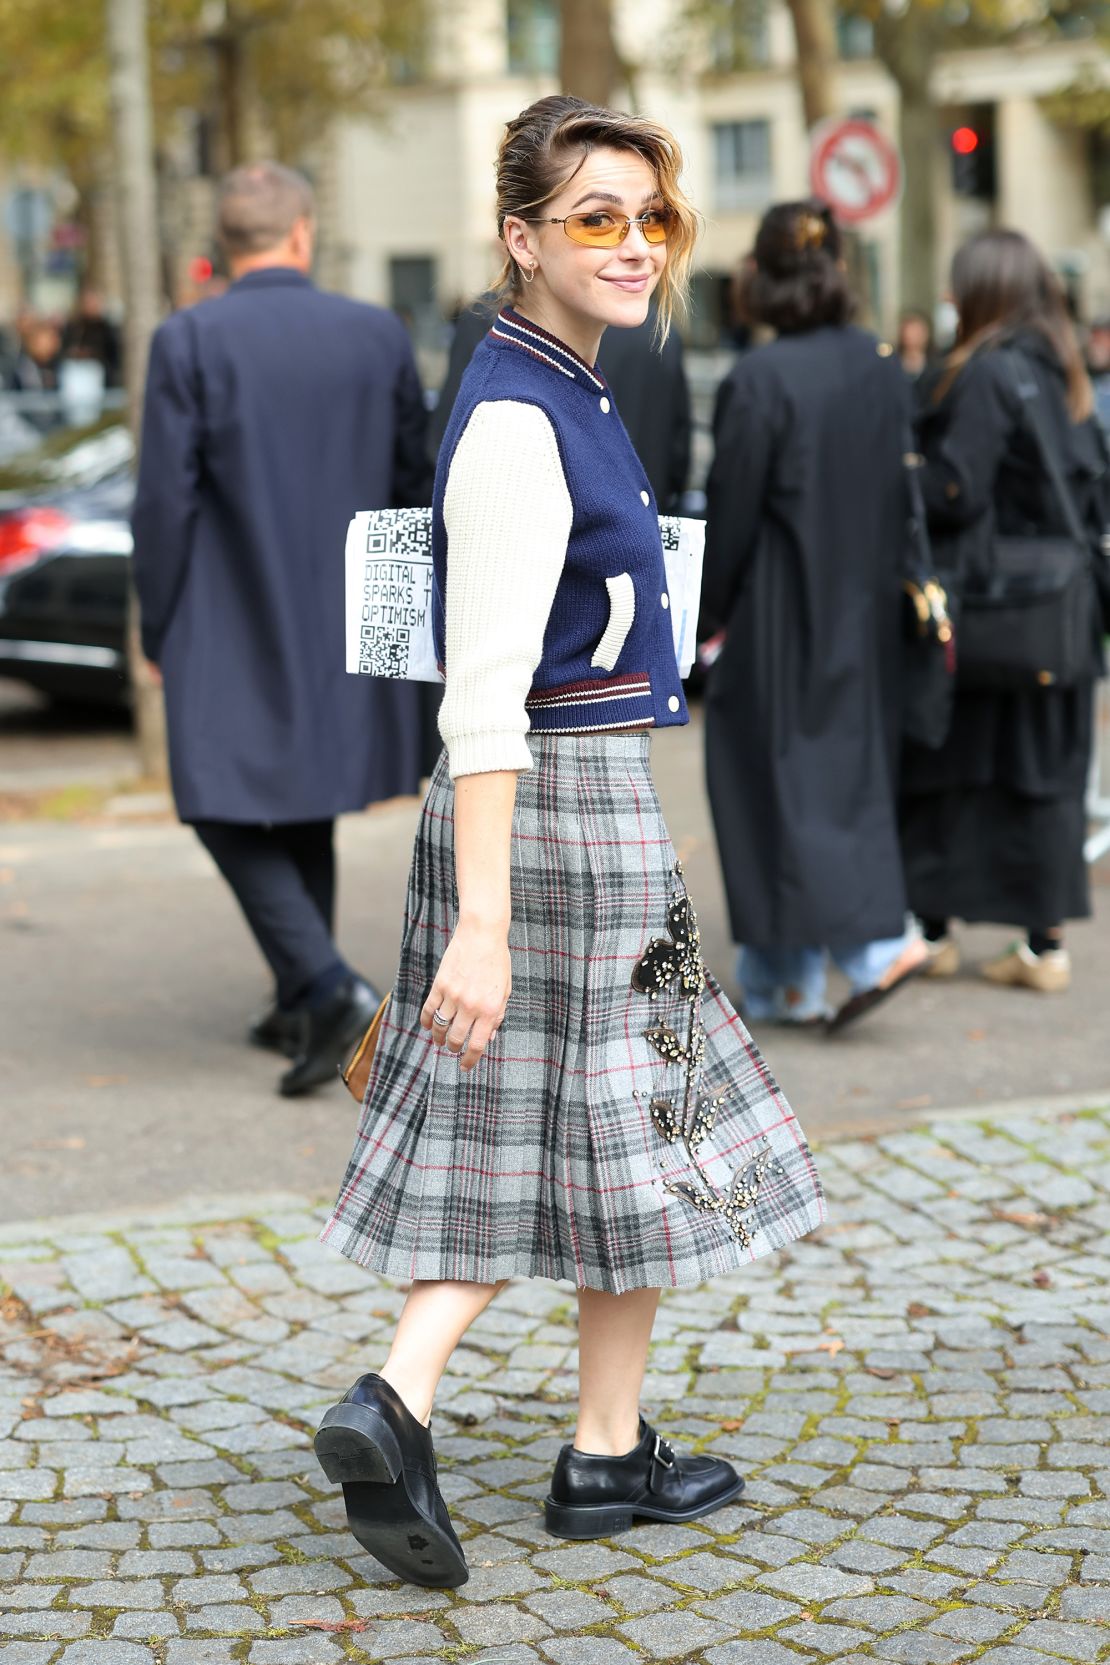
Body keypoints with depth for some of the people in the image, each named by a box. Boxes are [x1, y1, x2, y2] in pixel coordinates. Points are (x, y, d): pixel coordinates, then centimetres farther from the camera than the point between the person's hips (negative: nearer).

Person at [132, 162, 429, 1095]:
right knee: (304, 812, 19)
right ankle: (301, 1008, 26)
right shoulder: (379, 336, 0)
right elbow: (416, 486, 5)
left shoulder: (188, 343, -11)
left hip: (232, 632, -4)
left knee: (231, 816, 5)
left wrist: (159, 632, 0)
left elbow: (165, 502, -11)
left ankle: (331, 990, -12)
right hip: (345, 630, 4)